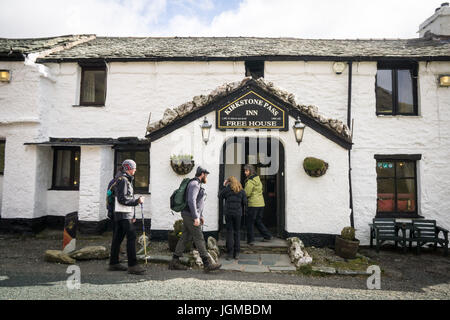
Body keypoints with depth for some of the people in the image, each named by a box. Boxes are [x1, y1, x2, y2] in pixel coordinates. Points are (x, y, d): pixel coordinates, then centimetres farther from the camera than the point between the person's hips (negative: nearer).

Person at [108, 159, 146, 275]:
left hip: (126, 214, 10)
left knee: (118, 238, 13)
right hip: (123, 214, -10)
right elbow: (122, 199, -19)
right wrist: (137, 201, -16)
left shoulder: (127, 180, 21)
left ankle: (114, 263, 20)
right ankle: (132, 265, -13)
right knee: (131, 237, -13)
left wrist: (133, 215, 21)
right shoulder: (123, 180, -11)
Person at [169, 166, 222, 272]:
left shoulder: (197, 185, 19)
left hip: (189, 216, 10)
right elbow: (191, 201, -25)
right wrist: (196, 217, -26)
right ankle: (207, 264, -2)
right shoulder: (194, 184, -14)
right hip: (190, 216, -10)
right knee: (199, 239, -7)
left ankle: (174, 262, 16)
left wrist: (201, 215, 24)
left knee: (185, 238, 11)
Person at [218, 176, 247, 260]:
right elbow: (245, 202, 4)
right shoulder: (241, 190, 4)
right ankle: (236, 253, 12)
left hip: (228, 213, -2)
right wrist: (243, 211, 17)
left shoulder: (227, 189, -2)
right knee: (237, 232, 10)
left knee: (229, 232, 3)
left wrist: (224, 186, 14)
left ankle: (230, 253, 3)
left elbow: (220, 196, 10)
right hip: (238, 213, 2)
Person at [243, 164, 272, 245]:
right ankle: (268, 236, 21)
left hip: (253, 204, -8)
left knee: (250, 222, 4)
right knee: (258, 221, 19)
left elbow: (246, 194, -15)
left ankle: (250, 239, 8)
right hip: (261, 203, 8)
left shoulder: (250, 181, -15)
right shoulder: (258, 179, 11)